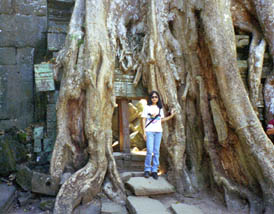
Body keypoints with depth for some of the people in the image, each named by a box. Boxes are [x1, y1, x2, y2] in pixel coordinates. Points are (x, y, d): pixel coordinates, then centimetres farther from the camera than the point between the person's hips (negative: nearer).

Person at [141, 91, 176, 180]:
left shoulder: (160, 108, 13)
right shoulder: (147, 107, 3)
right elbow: (144, 120, 2)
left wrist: (171, 116, 13)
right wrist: (144, 132, -5)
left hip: (158, 131, 4)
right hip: (149, 131, -3)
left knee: (156, 151, 3)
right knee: (150, 151, -9)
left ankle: (154, 170, 11)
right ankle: (147, 170, 6)